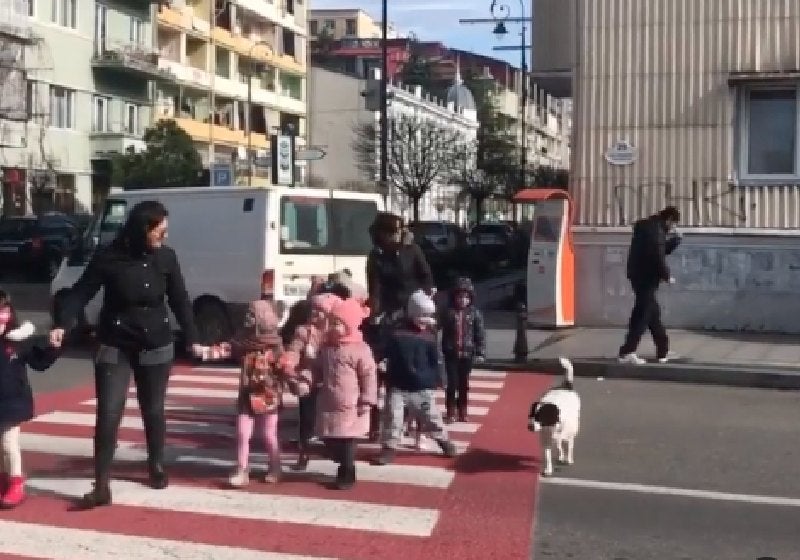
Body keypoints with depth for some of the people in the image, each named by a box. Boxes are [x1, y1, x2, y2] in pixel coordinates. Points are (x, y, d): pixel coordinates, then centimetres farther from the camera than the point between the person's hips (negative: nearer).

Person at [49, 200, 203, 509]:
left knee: (153, 410, 14)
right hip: (114, 347, -2)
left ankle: (157, 467, 36)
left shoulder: (166, 257, -4)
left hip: (156, 346, 2)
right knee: (108, 413, -7)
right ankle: (101, 486, -1)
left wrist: (191, 338, 7)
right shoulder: (108, 256, -12)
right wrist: (62, 324, -24)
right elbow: (81, 292, -9)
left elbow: (179, 300, 5)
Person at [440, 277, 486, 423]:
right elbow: (444, 333, 3)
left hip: (467, 353, 1)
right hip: (451, 353, 0)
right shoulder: (448, 312, -1)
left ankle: (462, 412, 23)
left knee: (464, 384, 11)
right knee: (452, 383, -2)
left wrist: (480, 353, -7)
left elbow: (480, 334, -2)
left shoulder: (475, 313, -2)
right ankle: (450, 413, 7)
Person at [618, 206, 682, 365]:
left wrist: (675, 240, 13)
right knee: (642, 314, -8)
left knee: (653, 313, 15)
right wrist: (667, 275, -12)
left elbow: (661, 250, 26)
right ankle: (627, 353, -8)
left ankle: (663, 351, 22)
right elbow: (657, 256, -22)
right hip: (645, 277, -11)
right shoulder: (654, 229, -15)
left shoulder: (652, 227, 18)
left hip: (643, 276, 11)